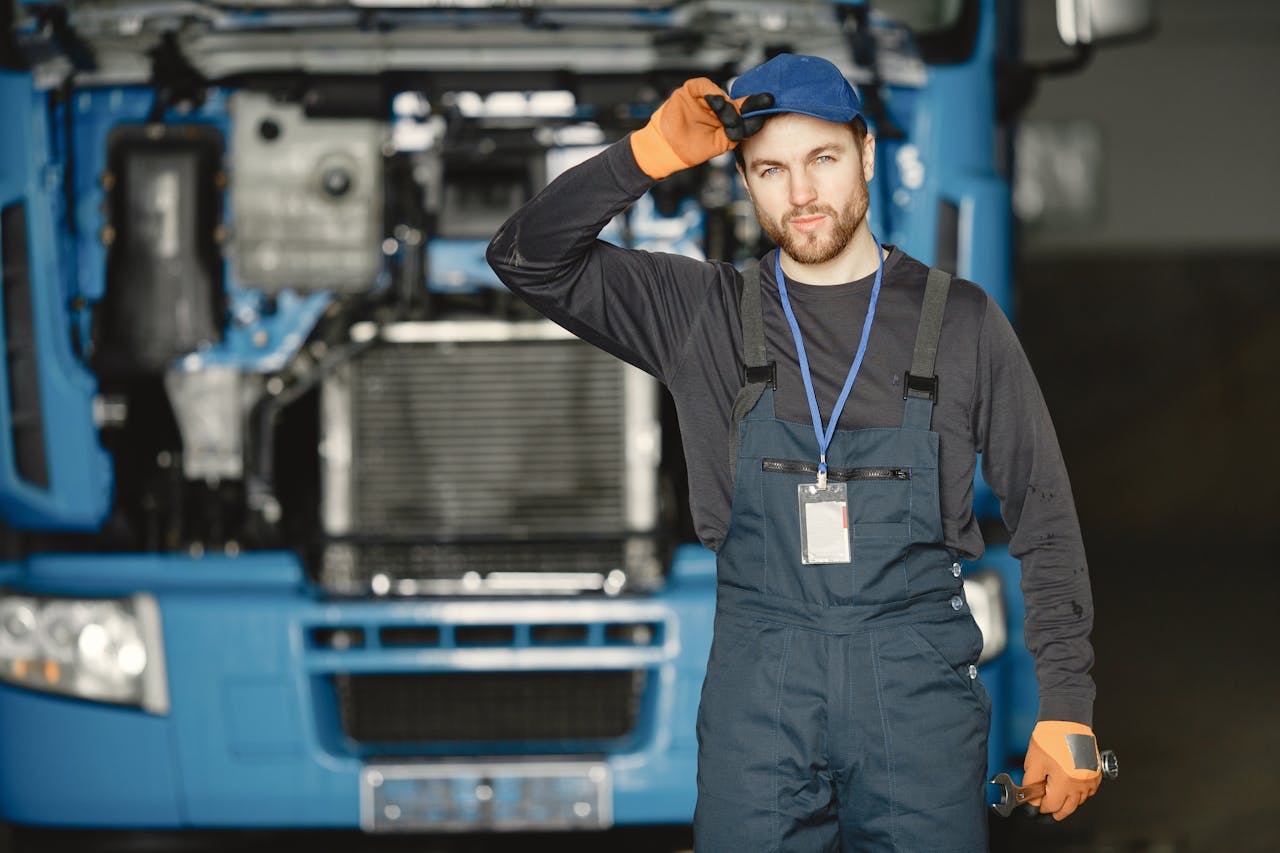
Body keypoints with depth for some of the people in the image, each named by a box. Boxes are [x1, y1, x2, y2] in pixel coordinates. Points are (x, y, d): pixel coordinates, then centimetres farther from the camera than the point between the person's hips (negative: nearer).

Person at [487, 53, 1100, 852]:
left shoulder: (959, 320, 3)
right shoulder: (706, 314, 6)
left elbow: (1045, 517, 5)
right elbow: (529, 257, -1)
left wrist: (1067, 705, -1)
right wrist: (650, 153, -13)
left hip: (918, 693, -1)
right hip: (758, 692, 1)